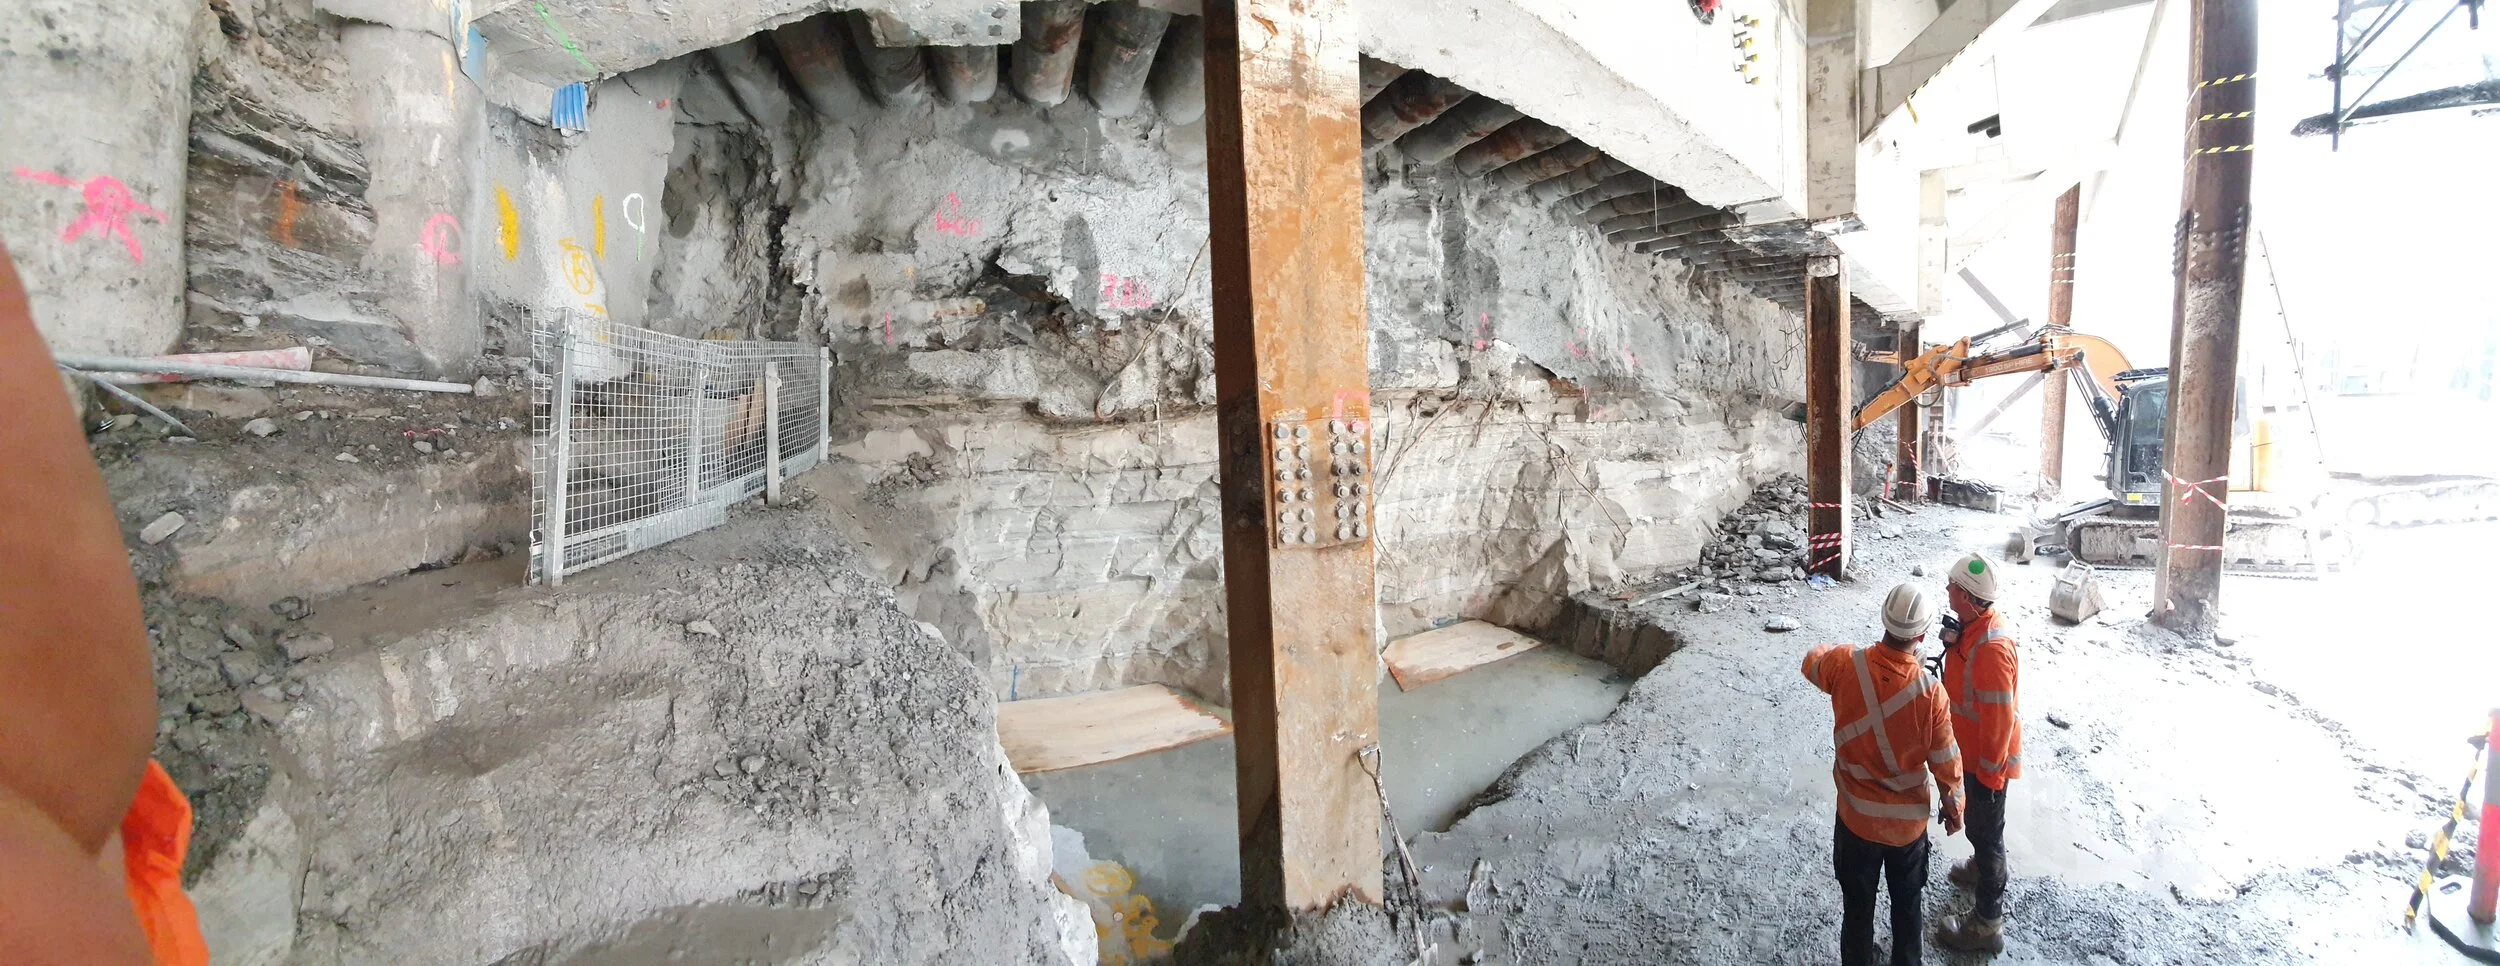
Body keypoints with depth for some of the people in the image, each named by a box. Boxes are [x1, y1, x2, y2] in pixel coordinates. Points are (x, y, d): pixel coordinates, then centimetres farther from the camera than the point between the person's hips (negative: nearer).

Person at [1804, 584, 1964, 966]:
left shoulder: (1846, 665, -21)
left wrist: (1832, 649, 26)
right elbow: (1946, 762, -10)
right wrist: (1954, 807, 8)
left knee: (1857, 907, 18)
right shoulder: (1929, 691, -23)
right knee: (1907, 903, 24)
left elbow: (1812, 663, 5)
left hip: (1857, 816, 0)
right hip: (1909, 820, 0)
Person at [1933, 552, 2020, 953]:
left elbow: (1999, 719, -27)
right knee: (1978, 823, 29)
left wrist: (1989, 773, -20)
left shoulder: (1990, 647, -33)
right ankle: (1981, 870, 54)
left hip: (1986, 759, -9)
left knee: (1985, 830, 6)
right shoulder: (1971, 627, -5)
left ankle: (1987, 924, 21)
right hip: (1969, 749, 9)